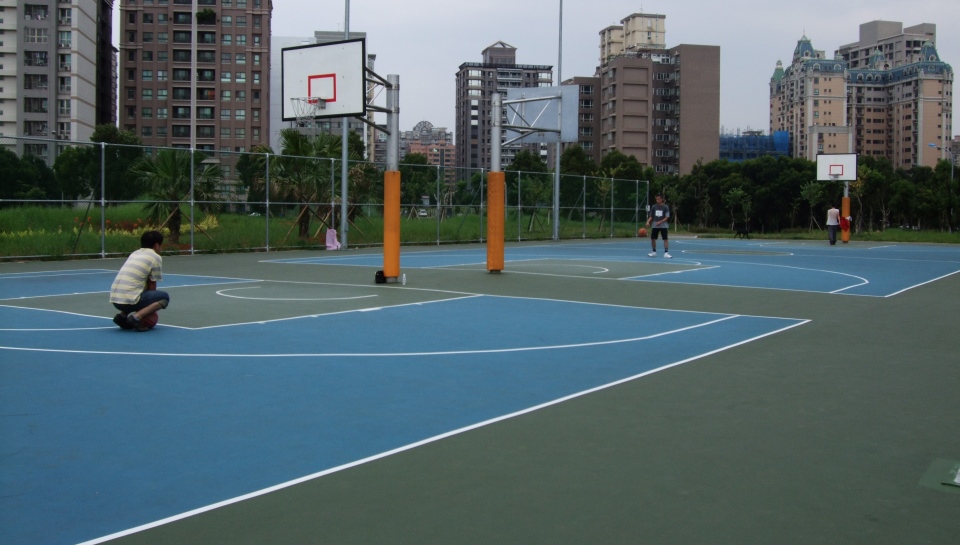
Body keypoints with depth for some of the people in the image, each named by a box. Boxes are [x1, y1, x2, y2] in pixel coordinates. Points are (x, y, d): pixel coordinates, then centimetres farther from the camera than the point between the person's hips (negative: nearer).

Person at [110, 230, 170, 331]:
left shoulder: (134, 254, 23)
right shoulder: (156, 257, 2)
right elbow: (152, 286, 4)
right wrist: (151, 308, 17)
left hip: (114, 300, 8)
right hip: (130, 300, -8)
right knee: (164, 297, 6)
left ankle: (123, 315, 10)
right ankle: (136, 316, -13)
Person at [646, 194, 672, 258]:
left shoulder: (665, 207, -3)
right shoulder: (654, 207, 6)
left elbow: (667, 217, -7)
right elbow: (651, 216, 10)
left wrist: (660, 222, -20)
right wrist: (648, 222, -8)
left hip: (663, 226, -3)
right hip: (654, 226, 3)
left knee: (665, 239, -9)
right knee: (653, 239, 2)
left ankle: (666, 253, -9)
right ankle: (654, 252, 17)